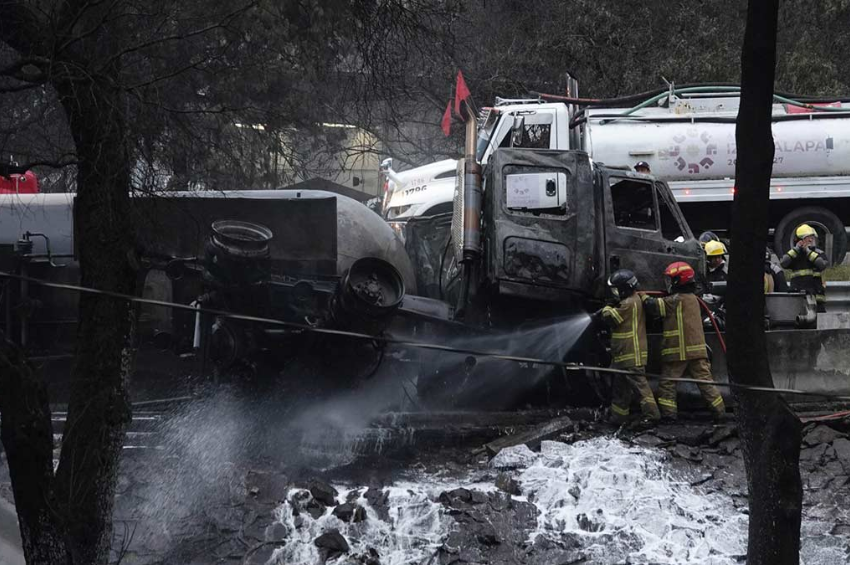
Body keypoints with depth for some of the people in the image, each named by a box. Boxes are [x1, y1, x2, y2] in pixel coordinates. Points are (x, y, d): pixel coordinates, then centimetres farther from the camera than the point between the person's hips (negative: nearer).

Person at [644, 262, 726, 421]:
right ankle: (719, 410, 5)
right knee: (705, 380, 7)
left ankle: (668, 412, -4)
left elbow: (654, 306, -13)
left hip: (678, 351, -7)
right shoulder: (693, 299, 15)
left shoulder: (676, 300, -12)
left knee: (667, 382, 2)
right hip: (697, 349, 7)